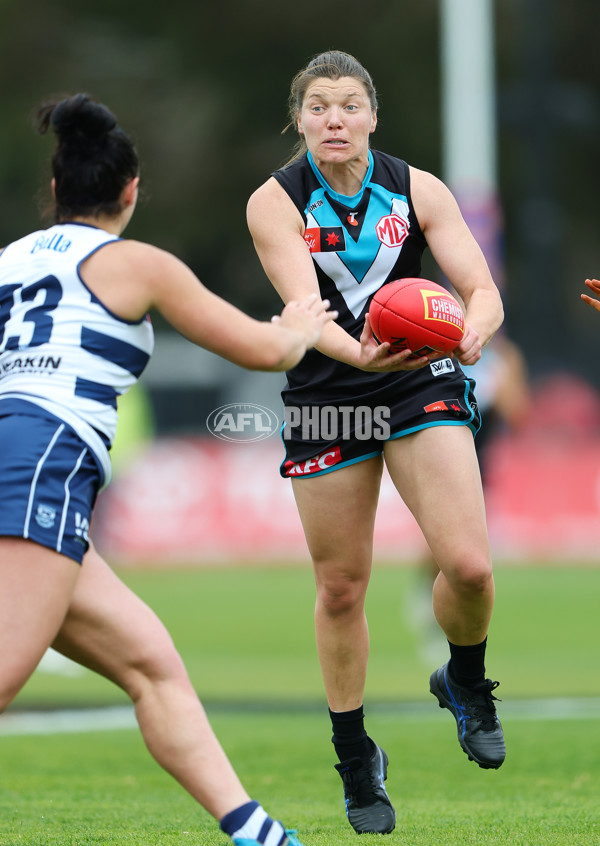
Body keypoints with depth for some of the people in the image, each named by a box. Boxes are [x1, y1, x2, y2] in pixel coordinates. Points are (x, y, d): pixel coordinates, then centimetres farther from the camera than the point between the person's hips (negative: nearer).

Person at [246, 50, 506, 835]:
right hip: (327, 398, 0)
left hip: (424, 387, 1)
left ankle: (465, 682, 16)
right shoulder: (276, 202, -9)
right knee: (341, 590, 3)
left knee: (469, 567, -16)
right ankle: (357, 761, 21)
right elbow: (302, 307, -23)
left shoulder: (418, 190, -5)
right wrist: (357, 352, -44)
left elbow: (483, 290, -11)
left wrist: (473, 329, -35)